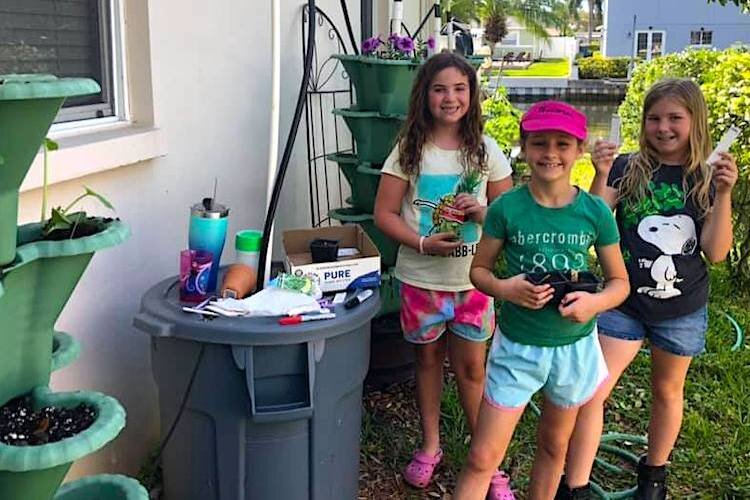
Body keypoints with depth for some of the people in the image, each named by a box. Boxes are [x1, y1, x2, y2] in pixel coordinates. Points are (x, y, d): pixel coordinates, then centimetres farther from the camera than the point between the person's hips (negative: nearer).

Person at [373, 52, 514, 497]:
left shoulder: (487, 151, -1)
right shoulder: (409, 150, -3)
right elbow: (385, 214, -3)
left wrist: (481, 211, -18)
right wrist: (422, 243, -19)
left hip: (472, 279, 0)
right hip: (421, 277, 1)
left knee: (471, 367, 6)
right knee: (428, 359, 15)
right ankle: (430, 446, 32)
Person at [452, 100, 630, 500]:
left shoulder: (596, 212, -8)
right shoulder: (506, 207, -12)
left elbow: (619, 281, 1)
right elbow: (479, 269, -1)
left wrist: (595, 302, -21)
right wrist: (503, 288, -23)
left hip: (574, 344, 2)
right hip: (517, 345, -2)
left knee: (554, 446, 23)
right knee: (482, 459, -1)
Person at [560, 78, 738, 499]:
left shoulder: (709, 179, -3)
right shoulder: (628, 169, -5)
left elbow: (716, 252, -9)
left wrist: (724, 194, -19)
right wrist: (602, 176, -25)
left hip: (681, 310, 1)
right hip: (623, 302, -1)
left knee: (667, 391, 18)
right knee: (590, 392, -8)